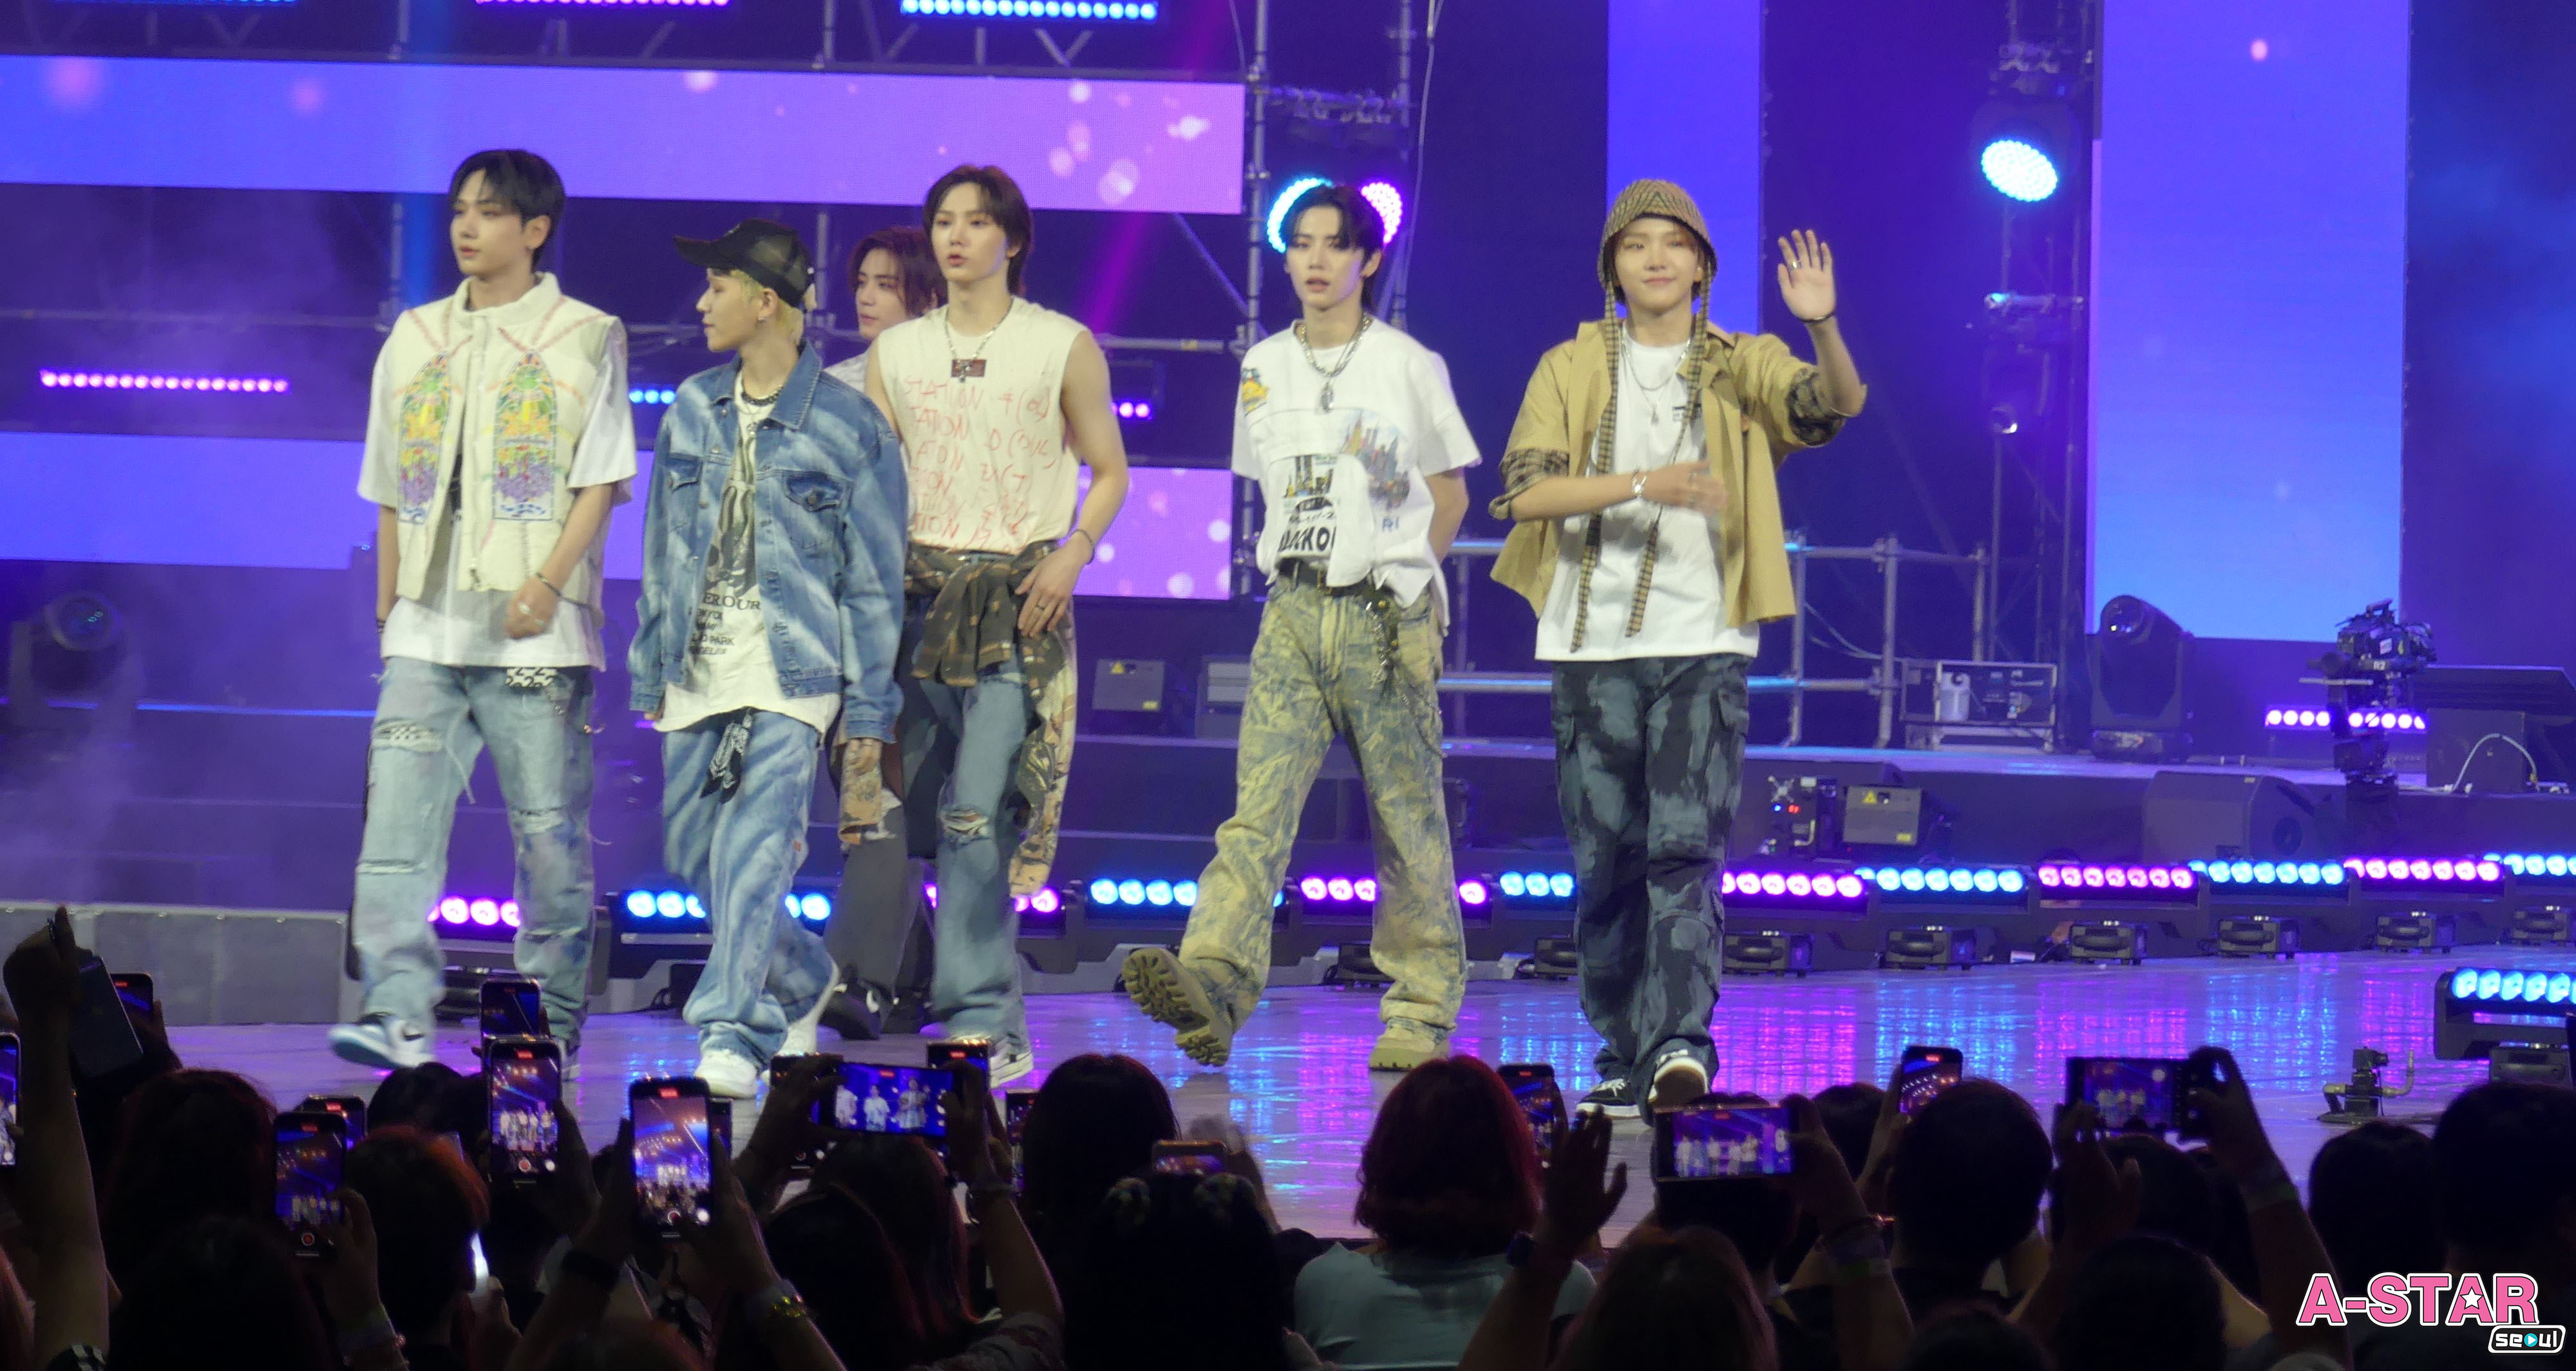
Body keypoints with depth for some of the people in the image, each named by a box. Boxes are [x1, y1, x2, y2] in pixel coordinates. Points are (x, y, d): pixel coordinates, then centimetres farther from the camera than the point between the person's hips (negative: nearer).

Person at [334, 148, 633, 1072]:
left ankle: (551, 1023, 8)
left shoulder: (585, 338, 4)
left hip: (535, 631, -3)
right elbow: (392, 494, 19)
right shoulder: (416, 339, 16)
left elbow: (601, 482, -2)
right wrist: (388, 608, 14)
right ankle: (398, 1014, -16)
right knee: (399, 817, -10)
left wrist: (548, 583, -15)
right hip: (427, 628, 4)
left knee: (549, 830, 0)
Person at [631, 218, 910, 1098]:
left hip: (793, 672, -6)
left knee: (754, 850, -16)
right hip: (701, 670, 6)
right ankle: (802, 980, 31)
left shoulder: (848, 426, -3)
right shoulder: (692, 412, 11)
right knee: (693, 851, 9)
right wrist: (651, 673, 14)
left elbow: (875, 579, -1)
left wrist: (870, 712, -4)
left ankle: (733, 1034, -16)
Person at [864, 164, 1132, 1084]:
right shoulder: (894, 353, 14)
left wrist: (1072, 552, -8)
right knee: (888, 804, 1)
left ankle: (982, 1018, -12)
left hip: (1019, 599, -4)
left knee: (982, 814, -14)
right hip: (915, 591, 4)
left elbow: (1109, 472, 9)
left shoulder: (1064, 347, 5)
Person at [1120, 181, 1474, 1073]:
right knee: (1258, 806, -13)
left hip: (1387, 616, -3)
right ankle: (1212, 983, -29)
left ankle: (1422, 1011, 11)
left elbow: (1450, 493, 10)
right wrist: (1302, 571, 11)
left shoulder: (1409, 366, 1)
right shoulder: (1265, 369, 12)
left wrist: (1396, 574, 9)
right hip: (1294, 610, 3)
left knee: (1408, 822, 1)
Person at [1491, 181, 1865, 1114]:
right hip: (1592, 645, 2)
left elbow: (1836, 405, -12)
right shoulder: (1570, 370, 9)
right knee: (1605, 861, 4)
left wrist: (1822, 325, -32)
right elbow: (1524, 489, -5)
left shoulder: (1741, 369, 8)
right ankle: (1621, 1056, 12)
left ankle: (1680, 1043, -20)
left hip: (1701, 643, -1)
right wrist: (1643, 483, -19)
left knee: (1686, 847, -12)